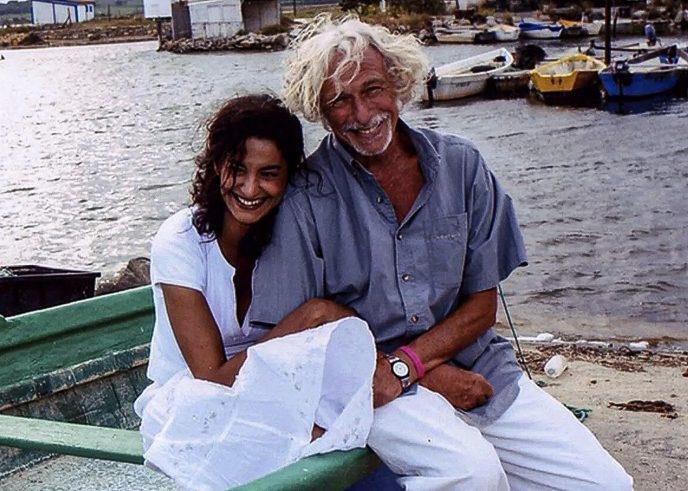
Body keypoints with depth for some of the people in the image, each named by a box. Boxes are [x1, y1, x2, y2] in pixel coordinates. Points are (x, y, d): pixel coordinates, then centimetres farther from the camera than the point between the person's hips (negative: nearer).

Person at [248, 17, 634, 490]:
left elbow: (482, 305, 3)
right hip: (369, 379, -4)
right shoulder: (306, 197, -8)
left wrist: (403, 364, -14)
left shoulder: (460, 164, 1)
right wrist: (428, 377, -15)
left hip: (477, 368, 4)